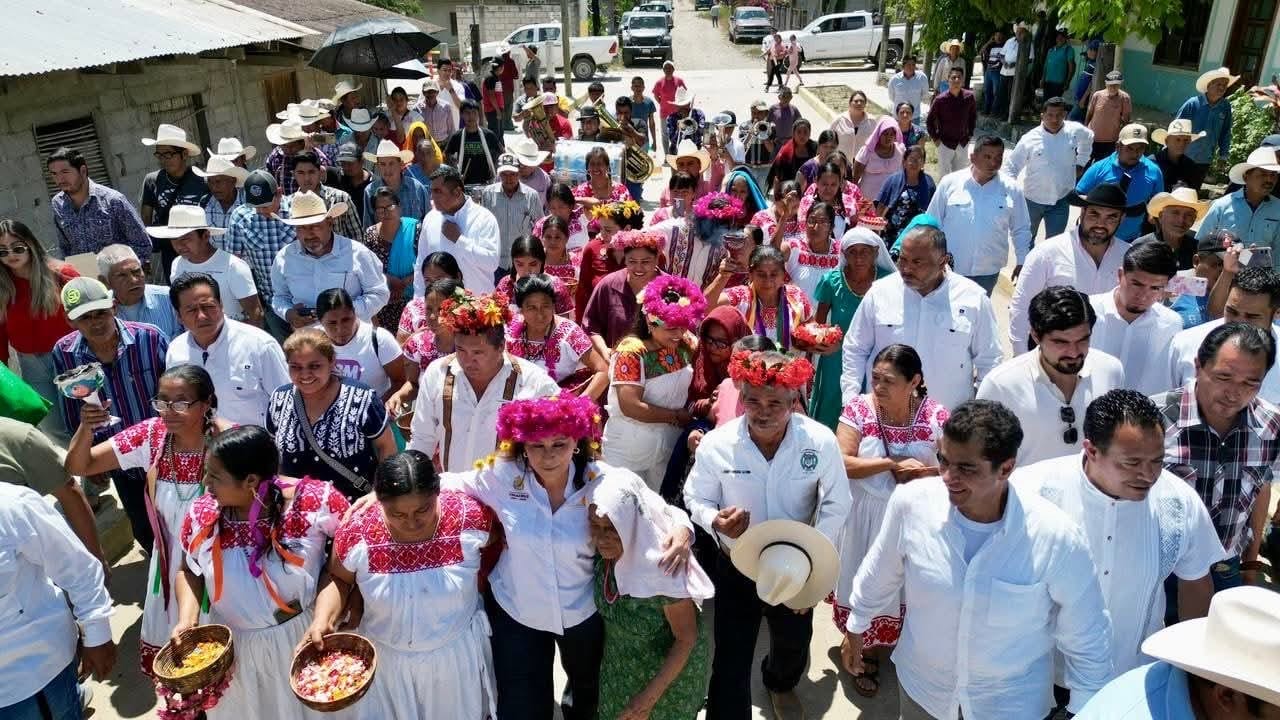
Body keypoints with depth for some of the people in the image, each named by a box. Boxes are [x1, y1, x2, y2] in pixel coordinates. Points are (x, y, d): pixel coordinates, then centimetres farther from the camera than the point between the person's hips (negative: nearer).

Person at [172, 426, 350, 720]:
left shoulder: (314, 501, -23)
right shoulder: (202, 513, -10)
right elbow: (190, 570, 7)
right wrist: (187, 618, -9)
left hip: (303, 638, -3)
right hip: (232, 648, 3)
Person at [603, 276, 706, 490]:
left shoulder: (684, 344, -4)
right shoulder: (631, 352, -22)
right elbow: (631, 407, -26)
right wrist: (676, 416, -17)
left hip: (670, 447, 5)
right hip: (629, 453, -5)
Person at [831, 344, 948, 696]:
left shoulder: (937, 416, -13)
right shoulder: (858, 409, -14)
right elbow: (842, 463, -19)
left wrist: (927, 473, -27)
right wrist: (893, 464, -25)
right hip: (867, 516, 0)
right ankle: (867, 652, 38)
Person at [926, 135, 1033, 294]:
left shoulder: (1011, 190, -4)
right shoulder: (949, 183, -8)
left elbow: (1021, 230, 5)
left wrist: (1022, 261, 2)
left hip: (988, 271, 1)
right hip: (949, 268, -1)